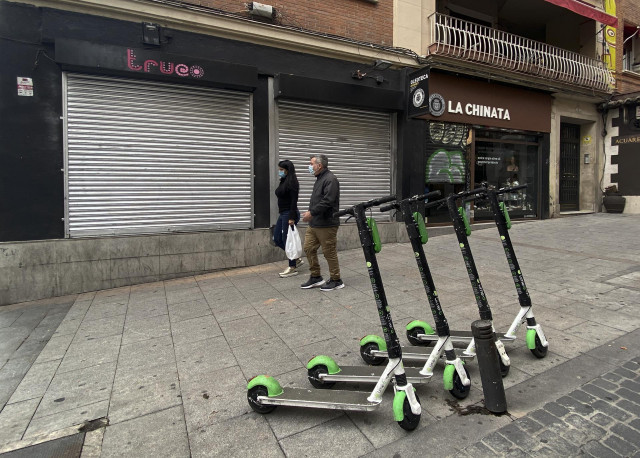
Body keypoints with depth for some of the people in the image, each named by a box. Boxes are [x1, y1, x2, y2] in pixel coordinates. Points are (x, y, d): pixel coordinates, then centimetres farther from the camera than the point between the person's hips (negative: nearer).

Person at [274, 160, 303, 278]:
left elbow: (294, 201, -19)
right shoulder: (283, 182, 14)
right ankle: (296, 259, 23)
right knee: (277, 239, 11)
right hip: (282, 214, 10)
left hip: (289, 214, -10)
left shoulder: (292, 182, -14)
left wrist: (292, 218, -23)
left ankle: (292, 268, 9)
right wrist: (280, 212, 18)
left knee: (287, 240, -3)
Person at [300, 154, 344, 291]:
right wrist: (310, 211, 10)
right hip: (314, 223, 10)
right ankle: (316, 277, 23)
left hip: (326, 224, -10)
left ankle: (336, 280, 14)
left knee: (329, 252, -1)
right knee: (308, 248, 11)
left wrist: (312, 213, -20)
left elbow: (327, 202, -24)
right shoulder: (319, 179, 18)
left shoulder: (330, 179, -14)